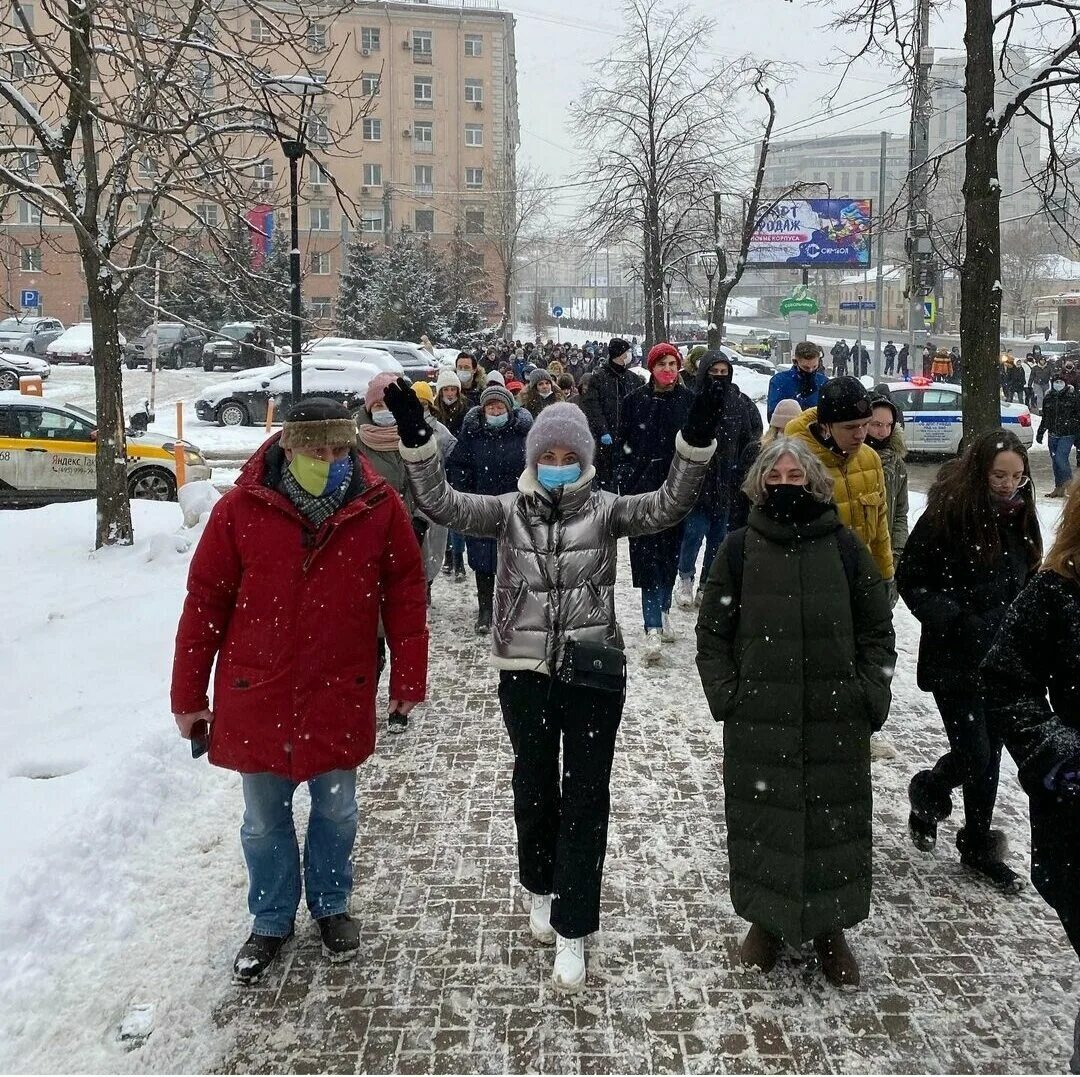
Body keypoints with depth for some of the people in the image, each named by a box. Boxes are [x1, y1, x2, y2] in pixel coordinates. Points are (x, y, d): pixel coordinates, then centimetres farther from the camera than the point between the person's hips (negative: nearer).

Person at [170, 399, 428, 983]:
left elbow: (405, 594, -1)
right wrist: (188, 695, -1)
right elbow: (205, 602, -6)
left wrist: (408, 678, 0)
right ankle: (271, 920, 37)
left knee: (335, 811, 17)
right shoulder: (241, 509, -12)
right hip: (257, 695, 0)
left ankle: (330, 905, 42)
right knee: (265, 821, 14)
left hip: (339, 695, 0)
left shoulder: (380, 509, -9)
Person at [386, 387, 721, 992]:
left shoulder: (605, 509, -2)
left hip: (593, 675, -1)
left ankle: (572, 931, 13)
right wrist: (415, 436, -27)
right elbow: (442, 502, -13)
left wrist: (696, 440, -33)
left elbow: (667, 506, -18)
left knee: (585, 800, 3)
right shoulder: (509, 511, 0)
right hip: (526, 673, 1)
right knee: (535, 788, 17)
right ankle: (541, 887, 43)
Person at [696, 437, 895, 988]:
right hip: (758, 721, 0)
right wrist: (725, 695, -4)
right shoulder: (740, 549, -1)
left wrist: (869, 695, -2)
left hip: (836, 721, 1)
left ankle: (829, 928, 29)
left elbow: (878, 628, 5)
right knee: (763, 820, 9)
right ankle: (767, 920, 30)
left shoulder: (844, 546, 0)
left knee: (834, 820, 10)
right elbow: (713, 632, 3)